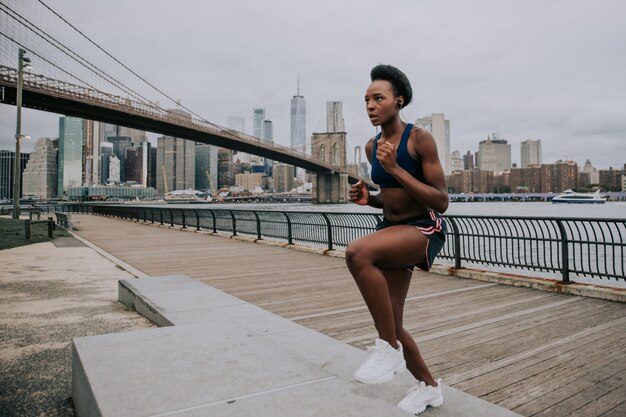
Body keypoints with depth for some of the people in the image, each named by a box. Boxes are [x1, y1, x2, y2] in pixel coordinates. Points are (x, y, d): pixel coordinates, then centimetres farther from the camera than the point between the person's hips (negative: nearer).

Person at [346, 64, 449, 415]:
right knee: (390, 326, 9)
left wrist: (394, 168, -21)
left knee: (357, 252, -37)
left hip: (425, 229, -7)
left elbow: (441, 202, -15)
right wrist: (368, 198, -2)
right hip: (392, 229, 7)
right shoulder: (372, 147, 8)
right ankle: (429, 386, 37)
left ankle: (389, 349, -18)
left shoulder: (420, 139, -11)